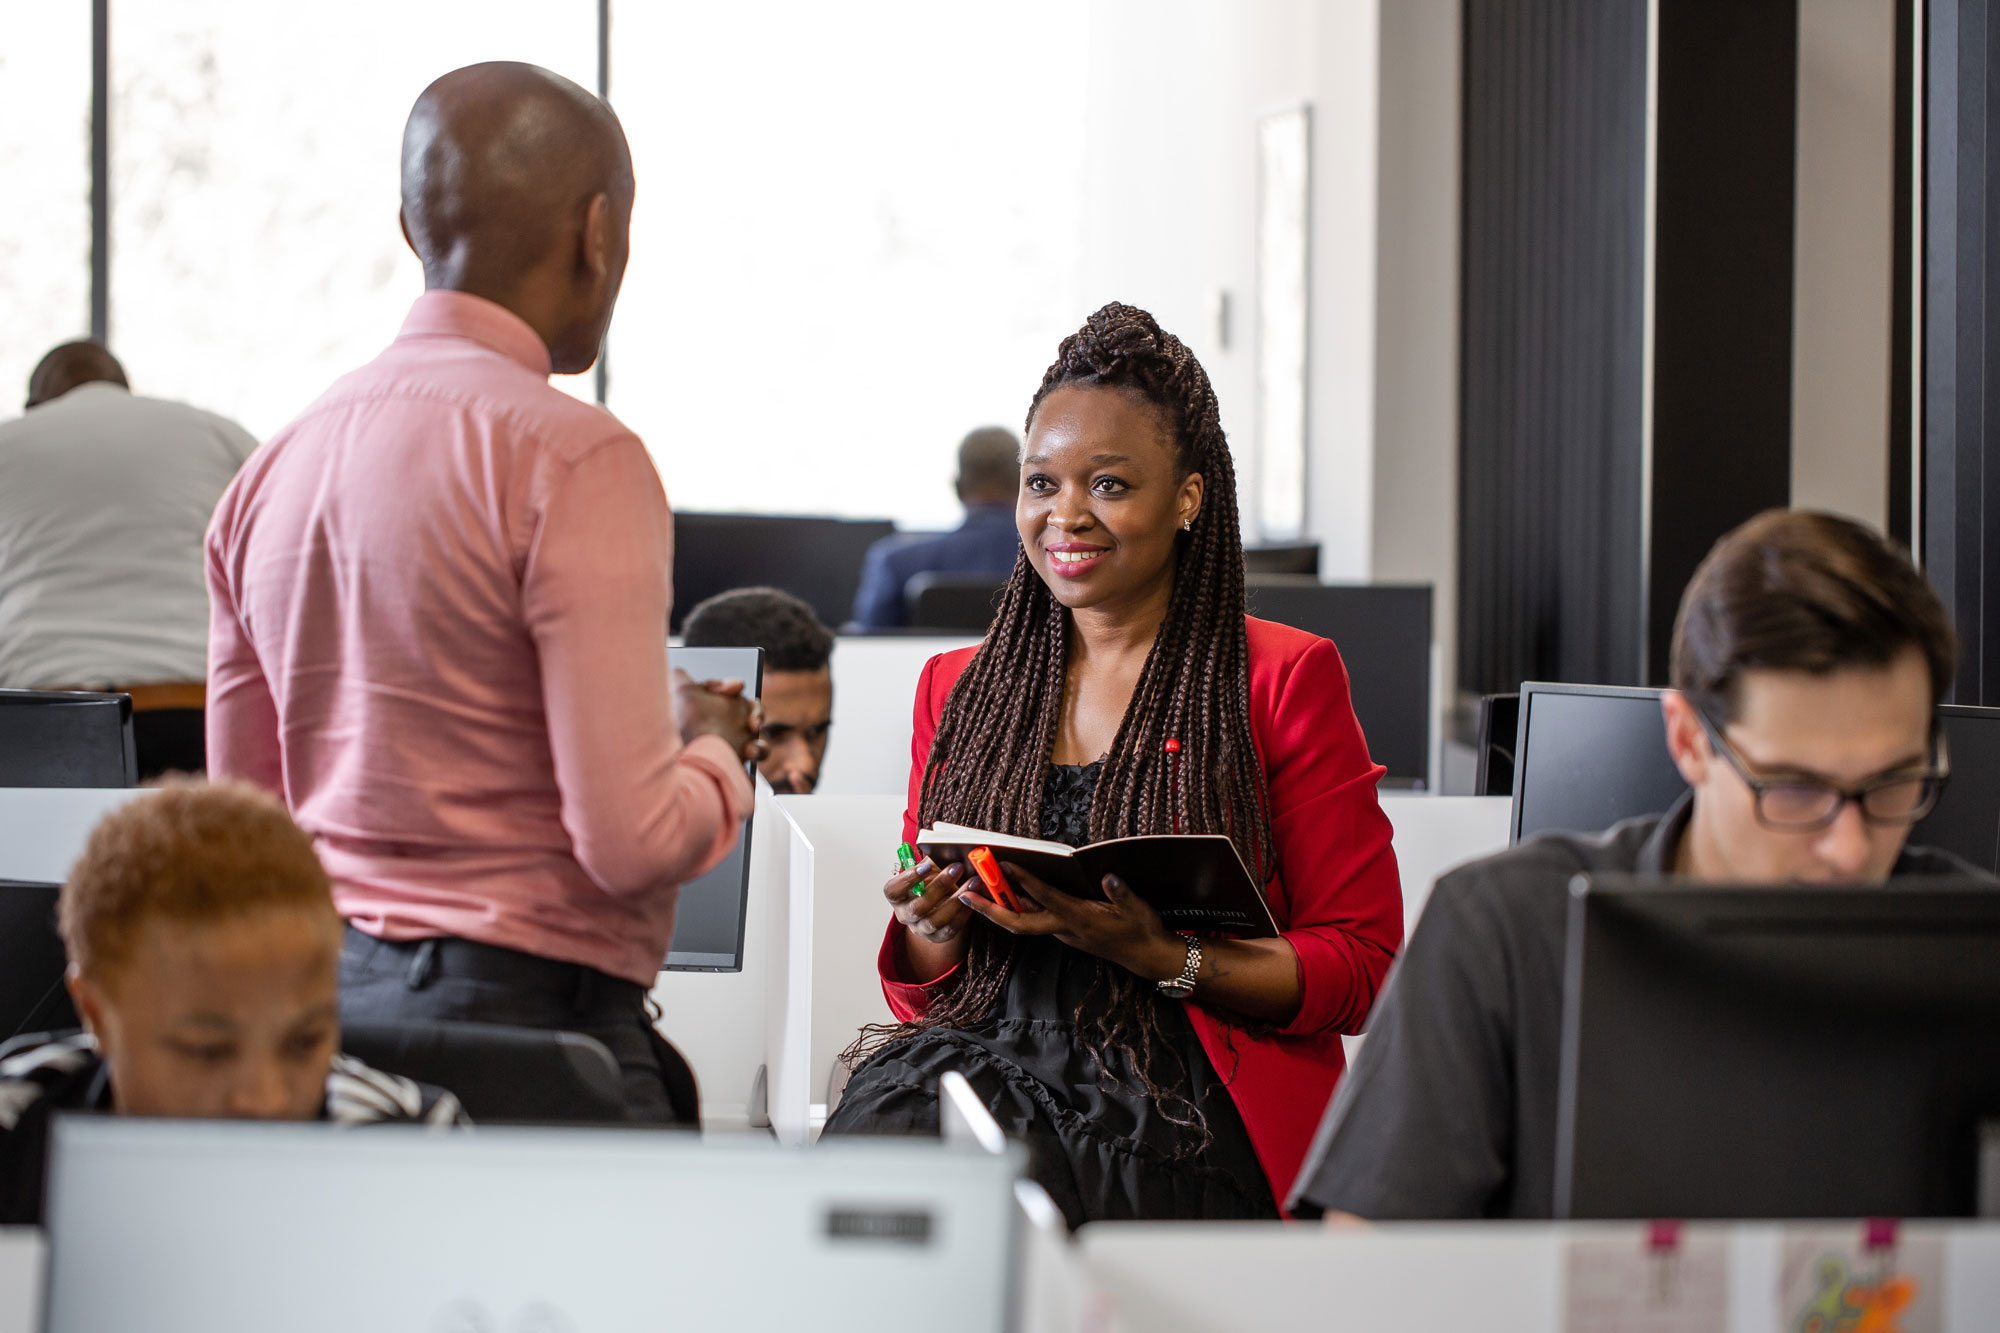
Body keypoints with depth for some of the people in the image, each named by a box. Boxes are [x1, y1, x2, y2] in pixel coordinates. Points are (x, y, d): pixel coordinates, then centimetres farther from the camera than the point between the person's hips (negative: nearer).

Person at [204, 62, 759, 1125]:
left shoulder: (271, 469, 10)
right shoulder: (573, 457, -12)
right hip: (524, 1014, -8)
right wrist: (717, 752, 4)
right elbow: (633, 840, -17)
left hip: (323, 999, 8)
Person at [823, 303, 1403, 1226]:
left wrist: (1159, 955, -15)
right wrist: (932, 930, -3)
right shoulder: (957, 689, 19)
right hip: (981, 1056, 4)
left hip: (1187, 1094, -4)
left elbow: (1360, 970, 1)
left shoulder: (1286, 679, 6)